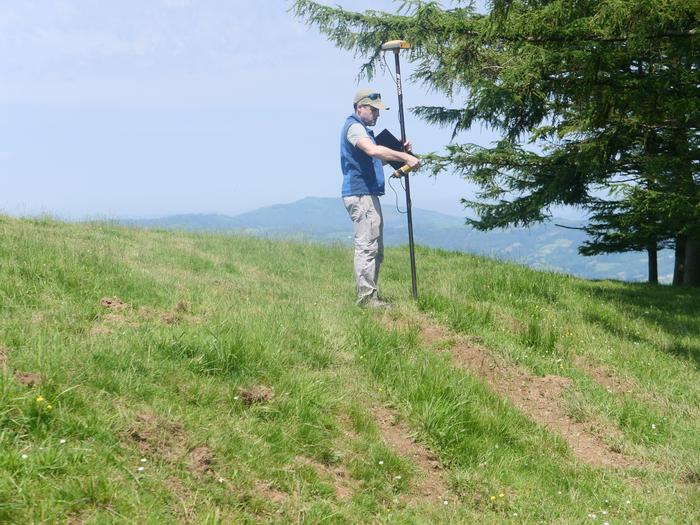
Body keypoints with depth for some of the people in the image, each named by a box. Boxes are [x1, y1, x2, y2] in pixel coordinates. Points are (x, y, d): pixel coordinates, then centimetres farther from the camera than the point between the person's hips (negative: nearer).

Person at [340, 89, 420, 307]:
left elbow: (378, 157, 24)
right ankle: (366, 298, -12)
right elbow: (373, 150, -27)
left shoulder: (363, 128, 24)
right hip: (360, 194, -11)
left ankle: (368, 295, 16)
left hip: (369, 195, 11)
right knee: (367, 247, -12)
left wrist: (400, 150, 7)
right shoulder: (354, 126, -10)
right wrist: (405, 157, -27)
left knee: (376, 250, 12)